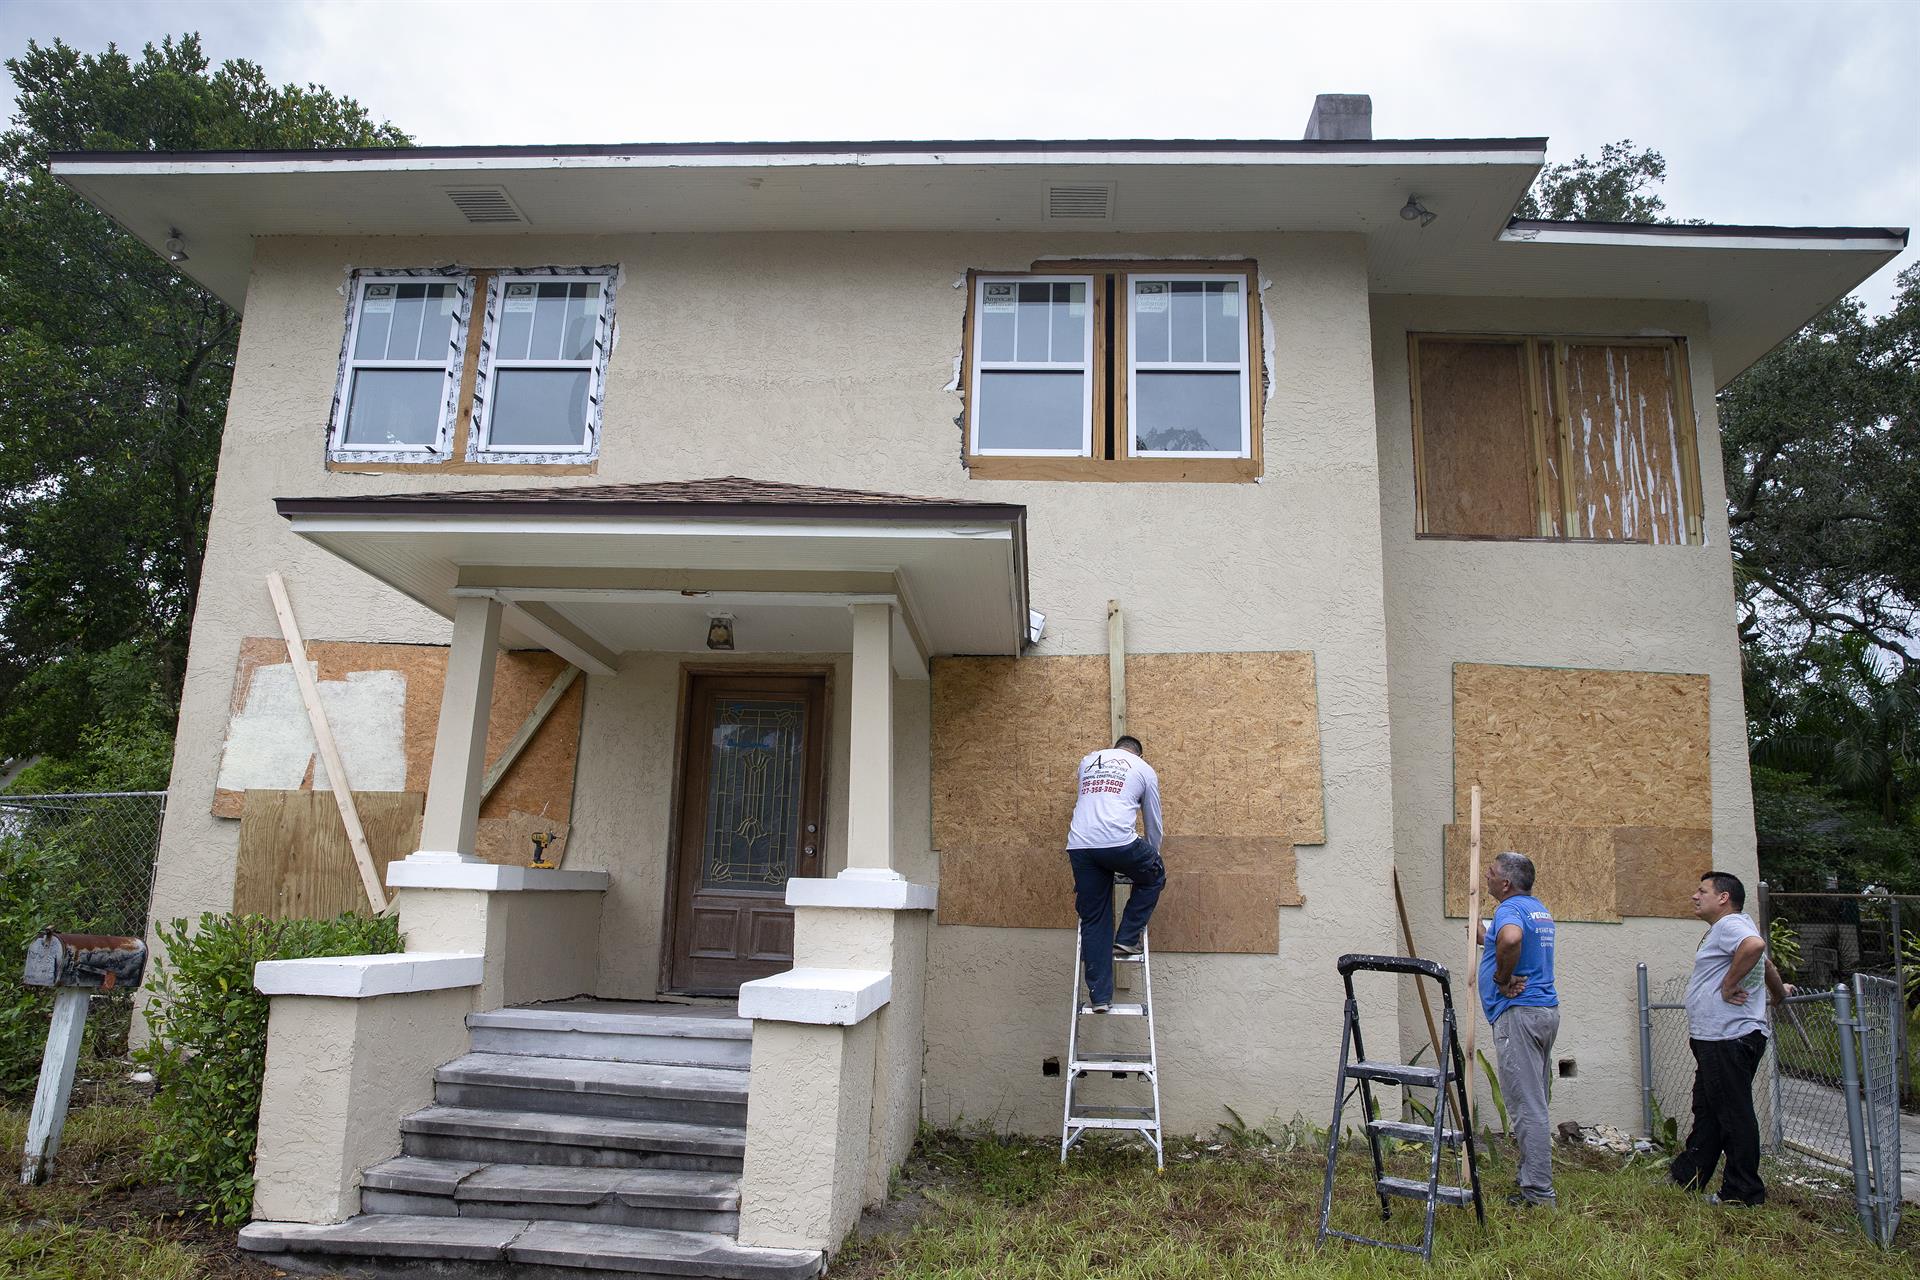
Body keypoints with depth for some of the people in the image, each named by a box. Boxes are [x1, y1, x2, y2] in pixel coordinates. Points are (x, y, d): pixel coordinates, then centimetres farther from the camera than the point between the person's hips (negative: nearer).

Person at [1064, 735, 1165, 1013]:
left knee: (1093, 920, 12)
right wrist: (1152, 859, 41)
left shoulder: (1087, 761, 27)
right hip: (1119, 844, -3)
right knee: (1153, 876, 27)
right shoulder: (1145, 770, 17)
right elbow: (1153, 822, 25)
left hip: (1079, 847, 4)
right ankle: (1127, 938, 20)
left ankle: (1099, 995, 10)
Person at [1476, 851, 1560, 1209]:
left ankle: (1538, 1193, -1)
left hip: (1518, 1012, -10)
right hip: (1547, 1009, 10)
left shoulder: (1510, 908, -15)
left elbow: (1511, 938, -36)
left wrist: (1502, 978, -24)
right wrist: (1485, 936, 19)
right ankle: (1534, 1183, 24)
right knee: (1534, 1103, 17)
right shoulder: (1540, 910, 16)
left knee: (1526, 1105, -5)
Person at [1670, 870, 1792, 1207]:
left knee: (1735, 1115, -3)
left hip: (1731, 1038, -11)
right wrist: (1779, 993, 54)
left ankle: (1743, 1193, 5)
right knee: (1707, 1112, 16)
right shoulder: (1724, 928, 21)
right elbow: (1766, 964, 36)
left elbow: (1755, 945, -36)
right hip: (1715, 1040, 11)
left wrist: (1729, 985, -26)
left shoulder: (1730, 924, -13)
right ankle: (1688, 1177, 24)